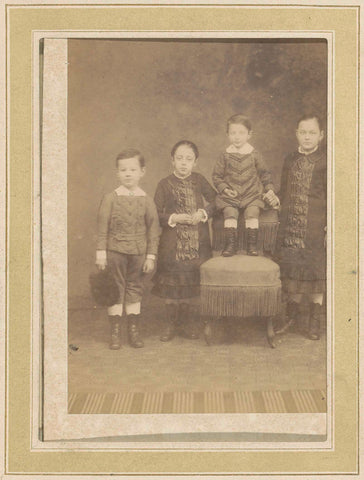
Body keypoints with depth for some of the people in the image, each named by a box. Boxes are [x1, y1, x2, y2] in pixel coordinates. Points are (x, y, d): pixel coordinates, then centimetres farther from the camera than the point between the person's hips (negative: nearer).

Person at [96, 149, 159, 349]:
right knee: (115, 290, 3)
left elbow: (153, 229, 4)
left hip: (138, 252, 1)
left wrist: (151, 256, 2)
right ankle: (115, 332, 13)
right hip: (115, 251, -1)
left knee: (135, 289, 10)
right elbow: (102, 227, 0)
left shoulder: (146, 201, 2)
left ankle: (134, 331, 20)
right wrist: (101, 252, -5)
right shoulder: (110, 198, -2)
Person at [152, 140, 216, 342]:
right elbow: (156, 215, -4)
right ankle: (171, 324, 15)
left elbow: (215, 200, 9)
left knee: (191, 282, 7)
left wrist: (203, 213, -8)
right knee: (172, 282, 2)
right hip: (172, 242, -2)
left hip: (197, 240, 2)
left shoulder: (199, 181, 4)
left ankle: (187, 322, 21)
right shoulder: (165, 184, -3)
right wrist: (174, 218, -16)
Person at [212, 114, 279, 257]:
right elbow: (216, 176, 9)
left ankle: (252, 245, -15)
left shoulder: (254, 154, 5)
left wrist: (269, 190, 6)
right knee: (230, 213, -22)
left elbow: (264, 173, 14)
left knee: (252, 212, -23)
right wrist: (224, 188, -6)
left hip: (252, 194, 0)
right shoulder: (225, 156, 4)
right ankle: (230, 244, -16)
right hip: (230, 195, 0)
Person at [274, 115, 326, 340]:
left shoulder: (326, 161, -4)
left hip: (316, 226, -4)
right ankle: (292, 314, 22)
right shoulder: (290, 161, 10)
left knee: (316, 270, 3)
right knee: (291, 269, 7)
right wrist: (282, 221, 11)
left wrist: (329, 226, -10)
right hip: (291, 226, 4)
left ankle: (315, 319, 15)